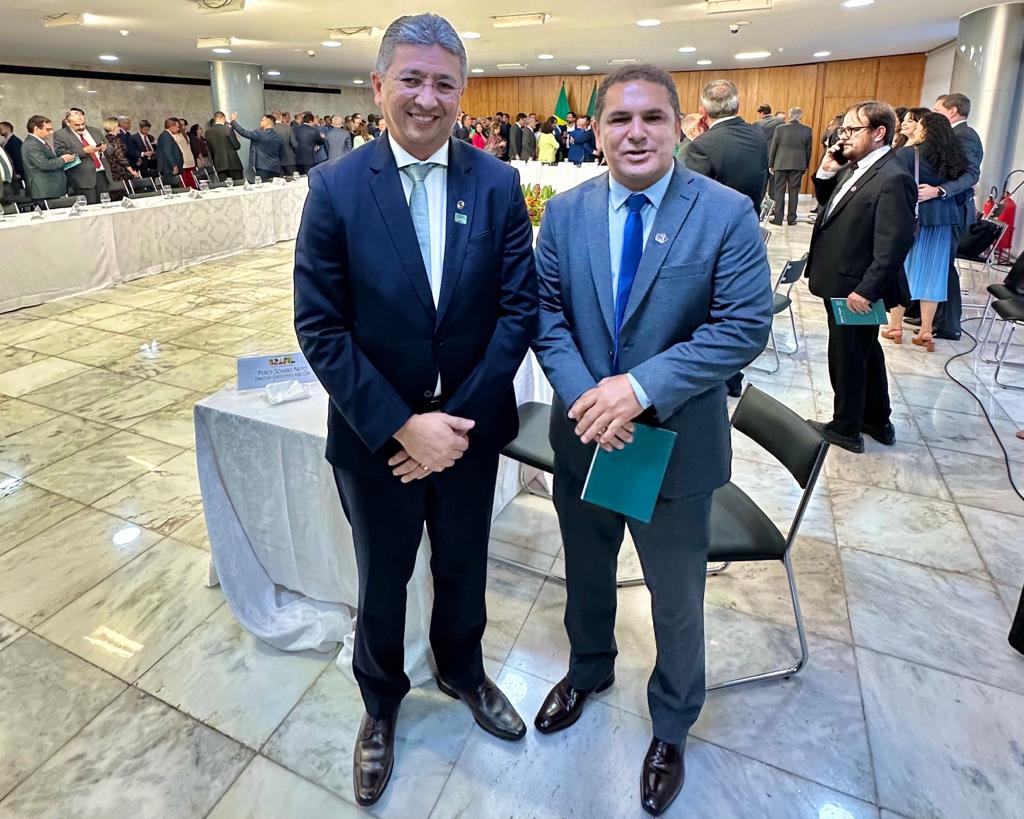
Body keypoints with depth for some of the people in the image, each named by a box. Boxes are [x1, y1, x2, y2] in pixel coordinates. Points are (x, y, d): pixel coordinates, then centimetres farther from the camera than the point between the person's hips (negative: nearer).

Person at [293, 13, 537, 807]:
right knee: (383, 578, 18)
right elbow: (320, 327, -12)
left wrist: (458, 419, -14)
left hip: (470, 426, 2)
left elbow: (520, 308, -7)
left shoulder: (498, 183, -5)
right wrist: (402, 425, -18)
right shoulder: (335, 187, -9)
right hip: (375, 432, -1)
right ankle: (381, 701, 47)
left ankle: (462, 670, 52)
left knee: (464, 565, 22)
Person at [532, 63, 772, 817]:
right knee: (586, 571, 24)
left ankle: (671, 729, 44)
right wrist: (584, 396, -18)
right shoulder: (564, 212, 0)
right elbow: (546, 311, -2)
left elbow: (745, 326, -15)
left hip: (677, 441, -3)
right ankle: (589, 671, 55)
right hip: (583, 434, 3)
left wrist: (642, 387, -24)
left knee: (677, 600, 15)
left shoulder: (727, 213, -11)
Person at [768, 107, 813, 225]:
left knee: (779, 191, 4)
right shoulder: (807, 130, 0)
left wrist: (770, 164, 7)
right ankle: (791, 219, 7)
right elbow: (808, 150, 5)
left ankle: (778, 218, 2)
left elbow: (773, 147, -1)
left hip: (781, 163, -1)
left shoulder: (780, 128, -4)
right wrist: (806, 166, 15)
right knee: (794, 191, 6)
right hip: (798, 164, 1)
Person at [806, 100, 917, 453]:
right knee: (866, 353, 20)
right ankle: (877, 420, 37)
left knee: (847, 357, 6)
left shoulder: (893, 179, -19)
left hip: (855, 289, -9)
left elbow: (894, 244, -23)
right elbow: (829, 203, 19)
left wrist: (865, 290, -24)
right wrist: (826, 172, 2)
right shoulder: (854, 168, 7)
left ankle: (845, 428, 24)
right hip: (841, 282, 9)